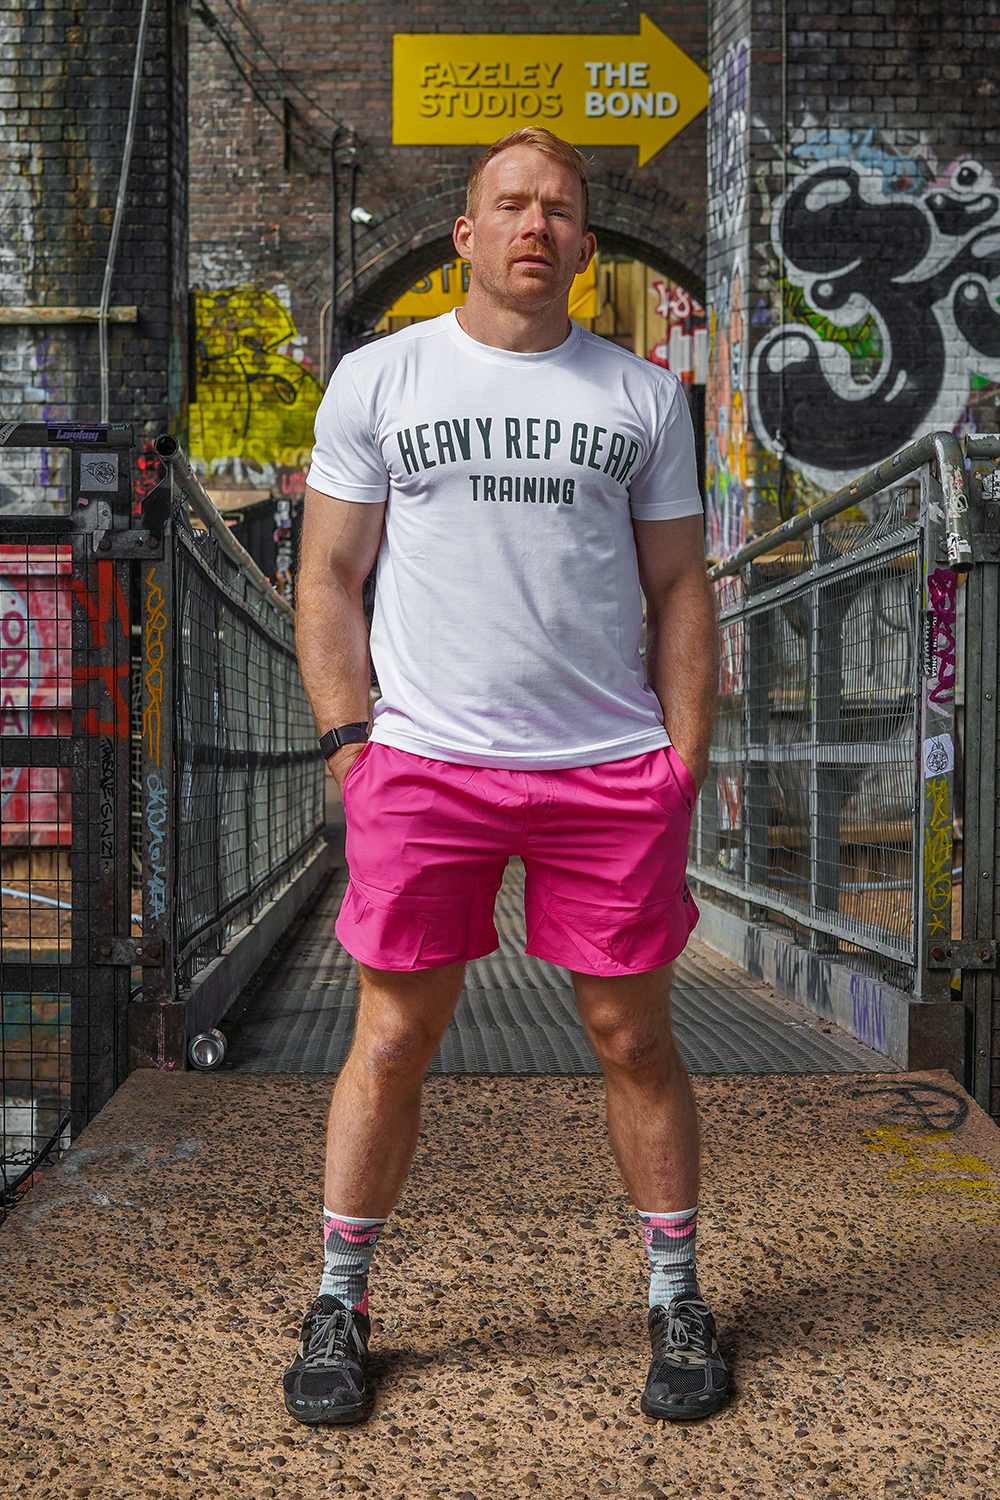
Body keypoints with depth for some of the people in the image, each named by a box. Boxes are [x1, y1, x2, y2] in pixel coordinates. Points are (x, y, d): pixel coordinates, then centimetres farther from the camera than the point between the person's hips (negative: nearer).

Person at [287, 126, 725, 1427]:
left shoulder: (642, 393, 11)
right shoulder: (378, 379, 7)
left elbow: (678, 587, 11)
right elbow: (330, 575, 7)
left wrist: (686, 757, 3)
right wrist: (348, 738, -2)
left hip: (614, 769, 1)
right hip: (424, 764, -1)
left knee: (635, 1039, 7)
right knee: (393, 1040, 5)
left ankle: (676, 1299, 25)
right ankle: (340, 1304, 22)